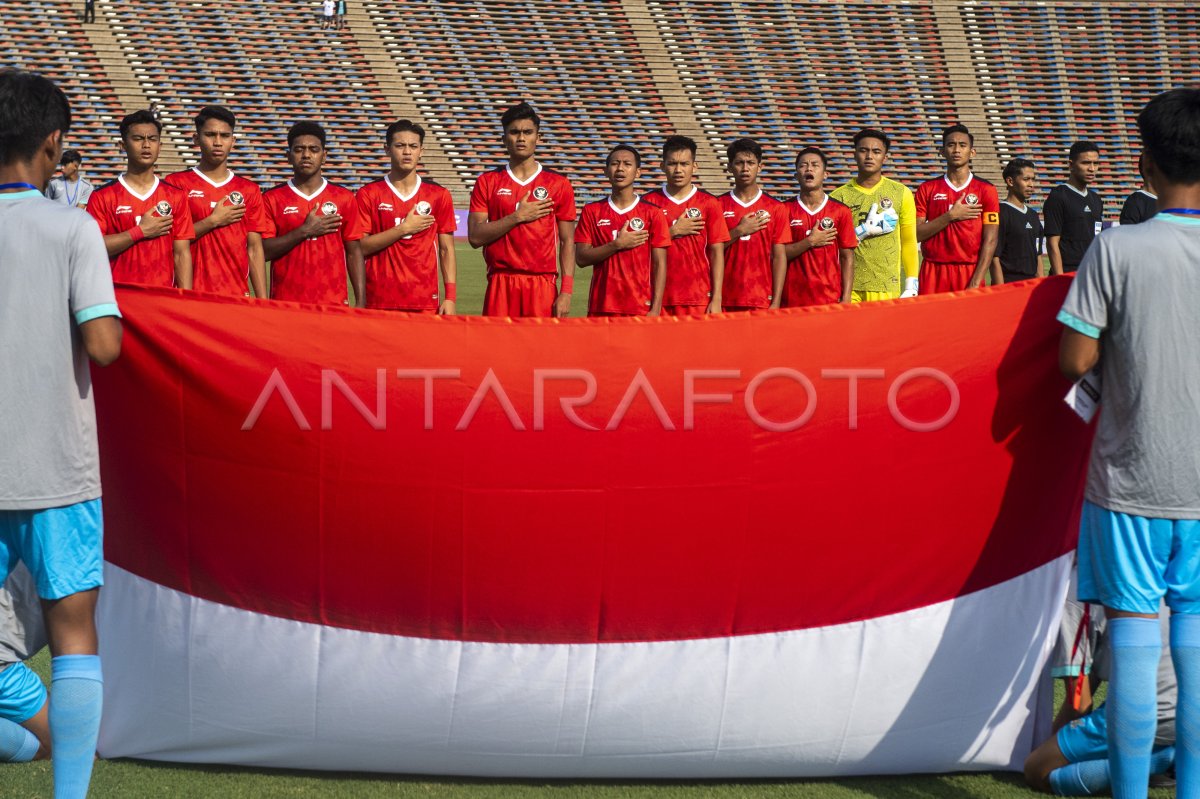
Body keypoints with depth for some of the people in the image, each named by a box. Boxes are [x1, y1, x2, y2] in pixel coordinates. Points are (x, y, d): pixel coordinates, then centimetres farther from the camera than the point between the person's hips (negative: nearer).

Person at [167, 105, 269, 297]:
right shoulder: (176, 183, 3)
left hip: (236, 295, 2)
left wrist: (263, 302, -1)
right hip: (191, 294, -2)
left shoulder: (249, 190, 10)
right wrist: (213, 221, -8)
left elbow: (255, 250, 7)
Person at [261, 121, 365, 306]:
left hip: (333, 302, 1)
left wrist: (360, 302, -1)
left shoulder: (344, 198, 8)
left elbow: (353, 252, 7)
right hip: (285, 303, -1)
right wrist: (304, 231, -11)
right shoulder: (272, 199, 5)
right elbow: (264, 251, -2)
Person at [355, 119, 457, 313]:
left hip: (425, 302, 1)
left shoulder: (439, 195, 7)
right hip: (380, 301, -1)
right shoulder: (369, 194, 3)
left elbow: (446, 250, 7)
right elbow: (360, 247, -4)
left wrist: (450, 296, -2)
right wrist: (403, 228, -11)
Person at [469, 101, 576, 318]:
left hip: (543, 284, 0)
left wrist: (566, 291, -5)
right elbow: (475, 237, 0)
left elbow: (568, 241, 4)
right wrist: (518, 216, -9)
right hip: (501, 284, 0)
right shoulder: (487, 182, 8)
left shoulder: (559, 185, 6)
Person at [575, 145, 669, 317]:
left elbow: (659, 264, 0)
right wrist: (618, 245, -11)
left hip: (641, 309, -1)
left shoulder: (653, 213, 3)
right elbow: (581, 258, 1)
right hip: (601, 307, 1)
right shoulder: (591, 211, 8)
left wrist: (655, 309, -8)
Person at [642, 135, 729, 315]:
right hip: (660, 300, 1)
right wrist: (673, 231, -9)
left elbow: (717, 252, 2)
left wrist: (716, 300, -5)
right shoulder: (649, 202, 6)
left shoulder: (709, 203, 4)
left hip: (699, 300, 0)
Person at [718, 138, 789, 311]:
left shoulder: (775, 208, 5)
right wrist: (739, 231, -10)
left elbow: (779, 257, 2)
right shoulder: (719, 205, 6)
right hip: (726, 300, 0)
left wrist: (776, 302, -5)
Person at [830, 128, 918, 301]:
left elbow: (909, 242, 8)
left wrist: (911, 286, 2)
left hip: (886, 288, 0)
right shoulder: (839, 196, 5)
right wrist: (865, 230, -12)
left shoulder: (901, 193, 7)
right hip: (848, 288, 0)